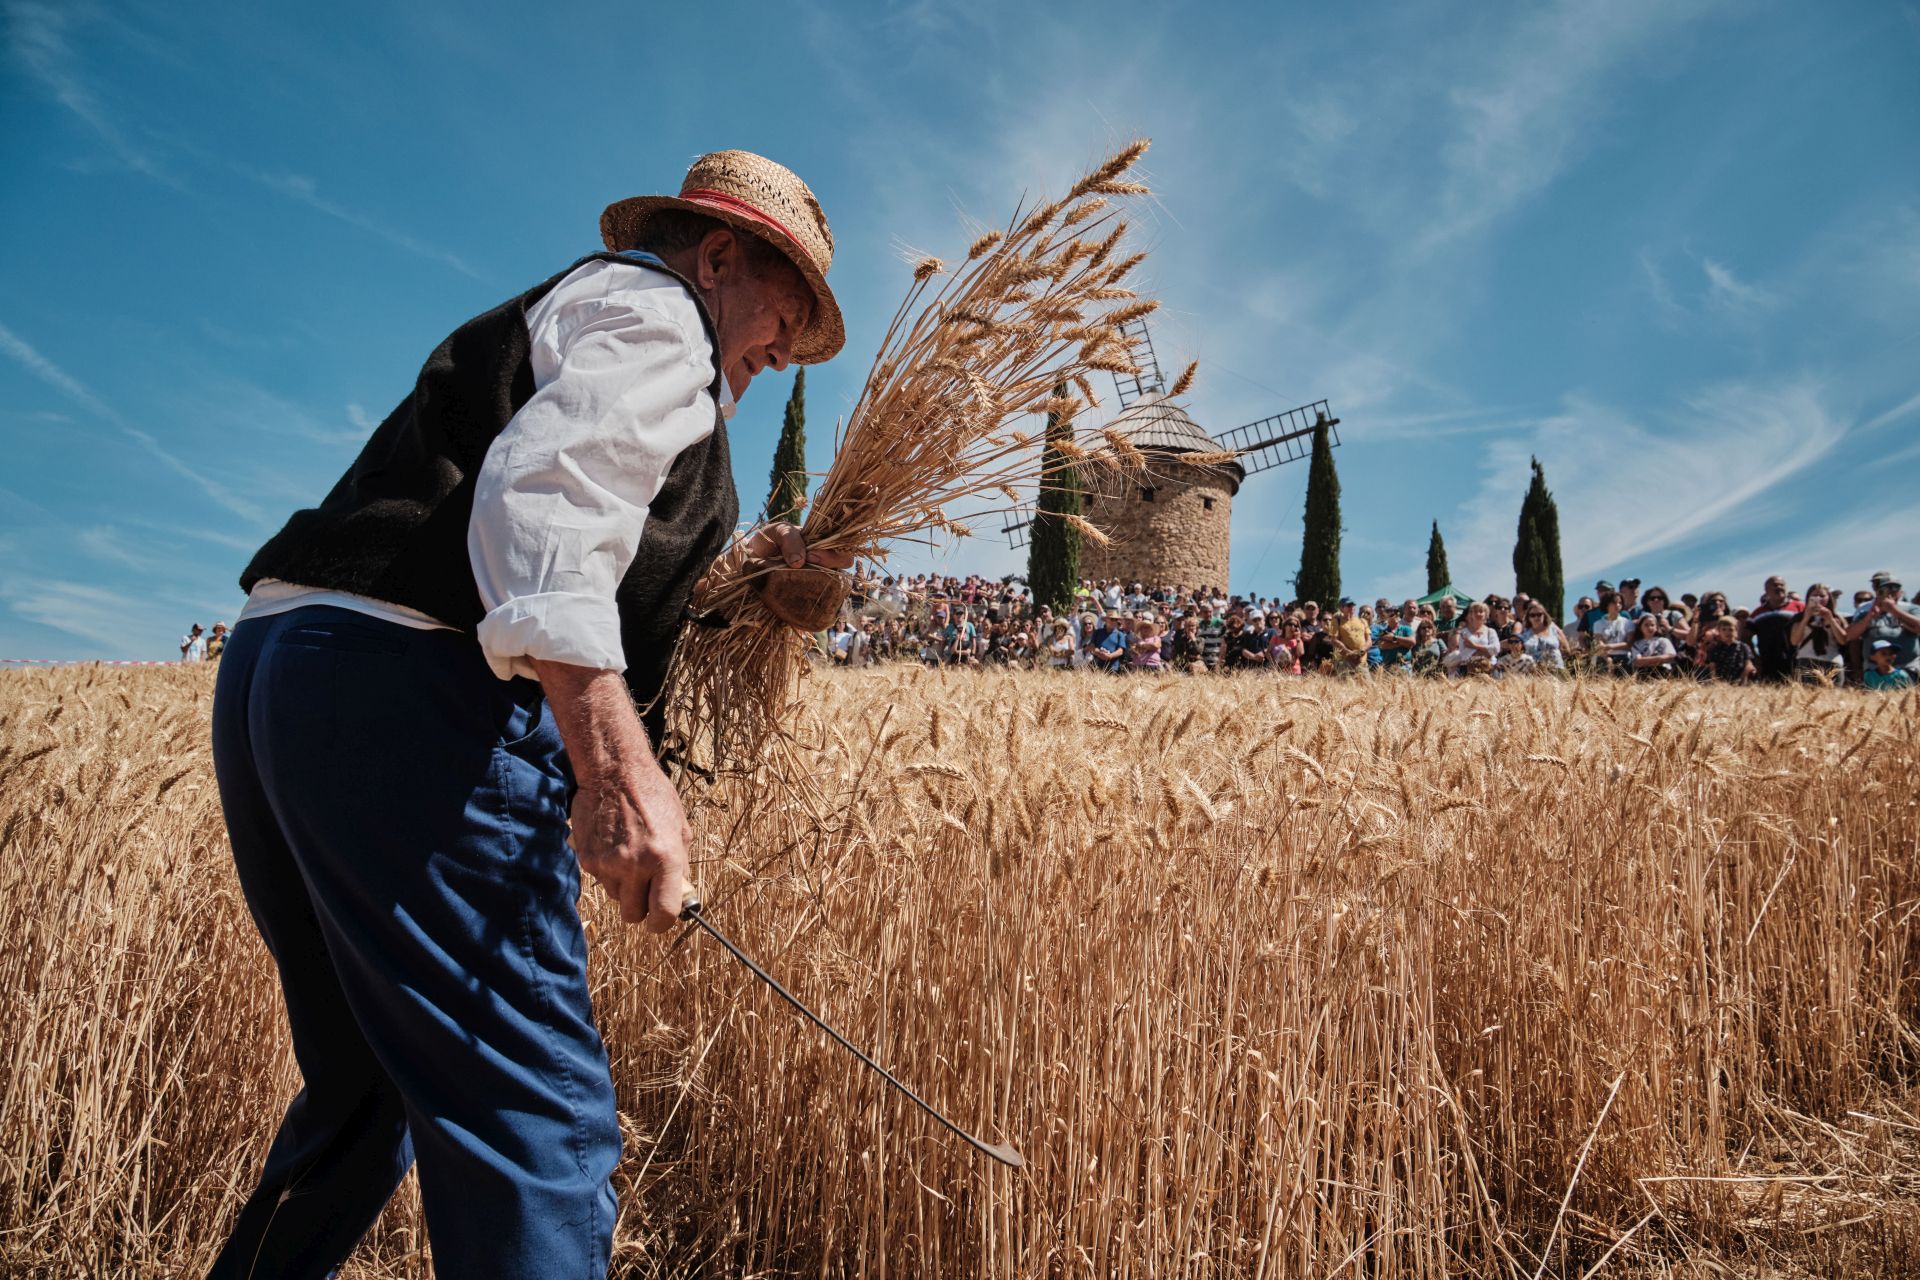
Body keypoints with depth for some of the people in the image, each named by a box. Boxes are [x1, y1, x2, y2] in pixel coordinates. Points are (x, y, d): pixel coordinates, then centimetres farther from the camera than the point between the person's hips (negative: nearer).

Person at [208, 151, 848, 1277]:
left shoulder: (559, 316, 32)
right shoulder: (652, 310, 1)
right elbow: (547, 497, -19)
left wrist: (740, 577, 31)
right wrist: (618, 768, -28)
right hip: (408, 692, -10)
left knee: (366, 1096, 22)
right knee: (540, 1128, -9)